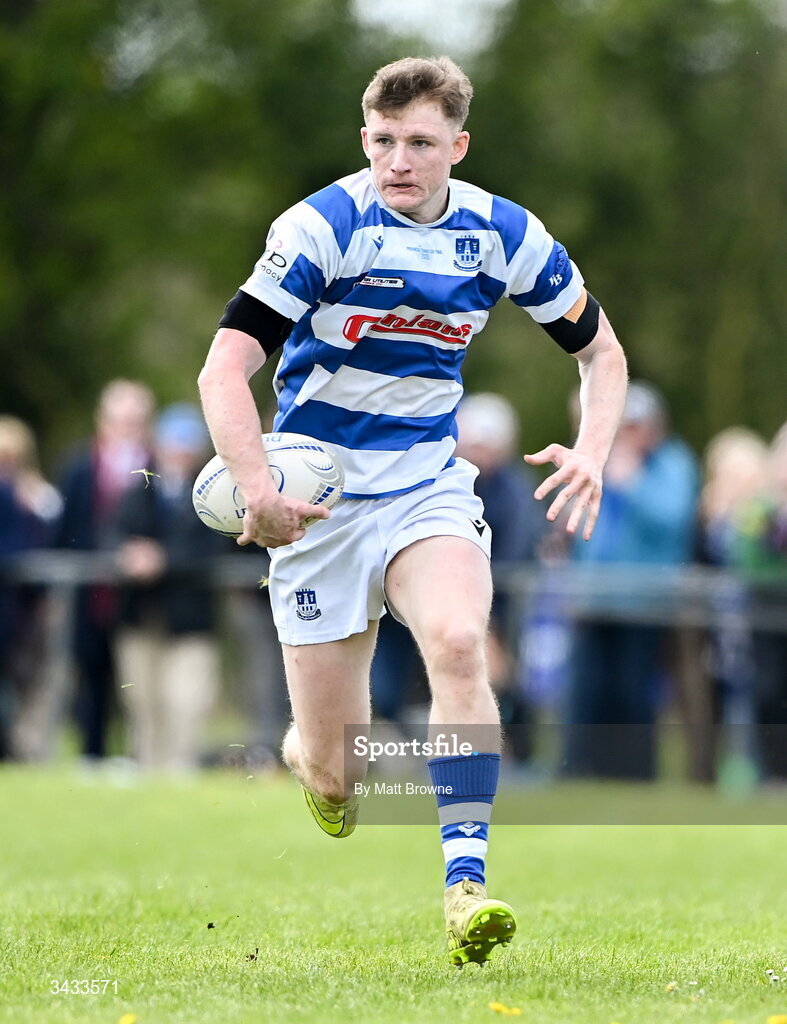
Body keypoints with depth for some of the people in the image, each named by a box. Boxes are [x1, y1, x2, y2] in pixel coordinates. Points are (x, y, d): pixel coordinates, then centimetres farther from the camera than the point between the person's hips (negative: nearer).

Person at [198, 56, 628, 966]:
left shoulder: (502, 235, -2)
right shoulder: (323, 226, -15)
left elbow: (601, 350, 11)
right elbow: (224, 367, -21)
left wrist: (591, 451, -8)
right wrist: (257, 487, -36)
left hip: (428, 489, 2)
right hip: (317, 501, -2)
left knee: (458, 642, -30)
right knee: (338, 772, -2)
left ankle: (465, 887, -30)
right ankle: (309, 754, 38)